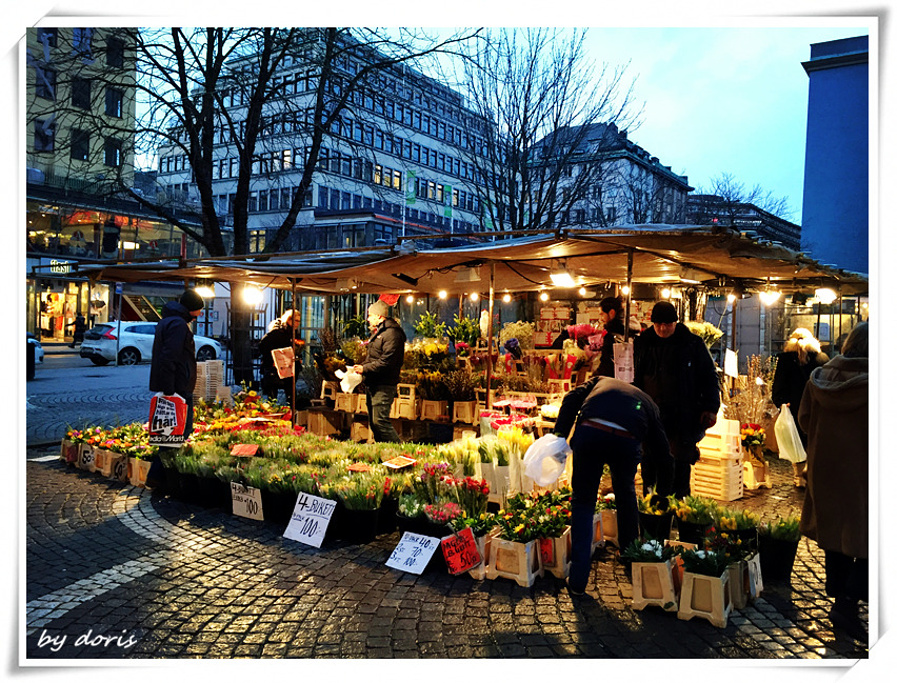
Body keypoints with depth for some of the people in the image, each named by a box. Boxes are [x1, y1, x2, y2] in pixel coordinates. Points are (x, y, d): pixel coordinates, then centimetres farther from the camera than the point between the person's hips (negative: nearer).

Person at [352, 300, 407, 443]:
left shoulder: (391, 333, -14)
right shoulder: (377, 332, 20)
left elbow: (386, 362, -22)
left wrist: (364, 368, -16)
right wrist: (360, 366, 10)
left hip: (384, 386, -10)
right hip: (373, 385, 10)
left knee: (380, 421, -15)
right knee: (374, 423, 12)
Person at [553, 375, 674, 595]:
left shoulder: (599, 382, 37)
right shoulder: (648, 403, 37)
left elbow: (571, 399, 15)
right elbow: (663, 454, 37)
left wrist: (560, 434, 8)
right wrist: (663, 495, 48)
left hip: (589, 431, -1)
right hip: (627, 440, 1)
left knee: (583, 501, 13)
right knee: (626, 495, 30)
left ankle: (577, 581, 12)